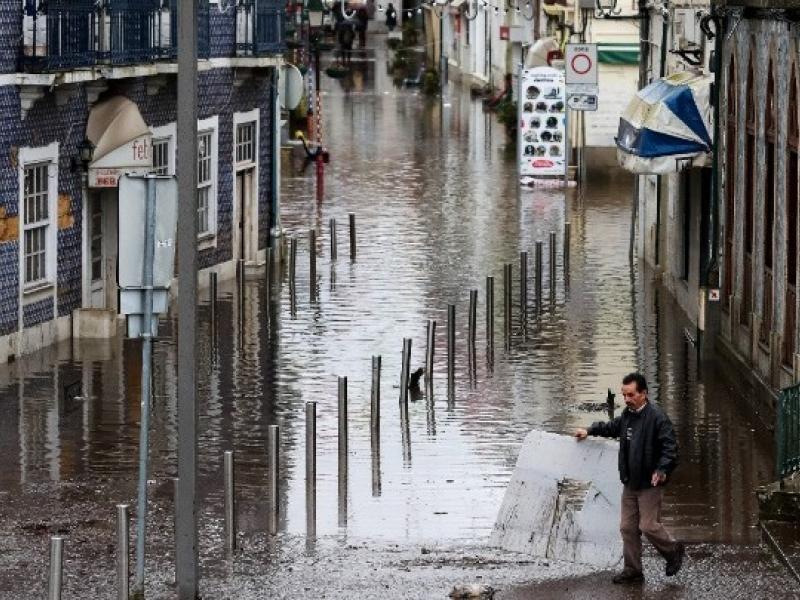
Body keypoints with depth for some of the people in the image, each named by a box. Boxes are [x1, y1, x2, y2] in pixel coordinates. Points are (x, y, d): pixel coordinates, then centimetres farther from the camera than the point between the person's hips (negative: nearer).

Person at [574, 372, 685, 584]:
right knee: (628, 527, 8)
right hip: (630, 483, 8)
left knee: (648, 525, -7)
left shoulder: (656, 417, -16)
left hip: (650, 483, -8)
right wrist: (589, 431, 31)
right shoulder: (627, 415, 9)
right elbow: (612, 427, 32)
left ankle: (674, 551, 19)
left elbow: (670, 448, -20)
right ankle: (633, 571, 16)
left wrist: (662, 470, -30)